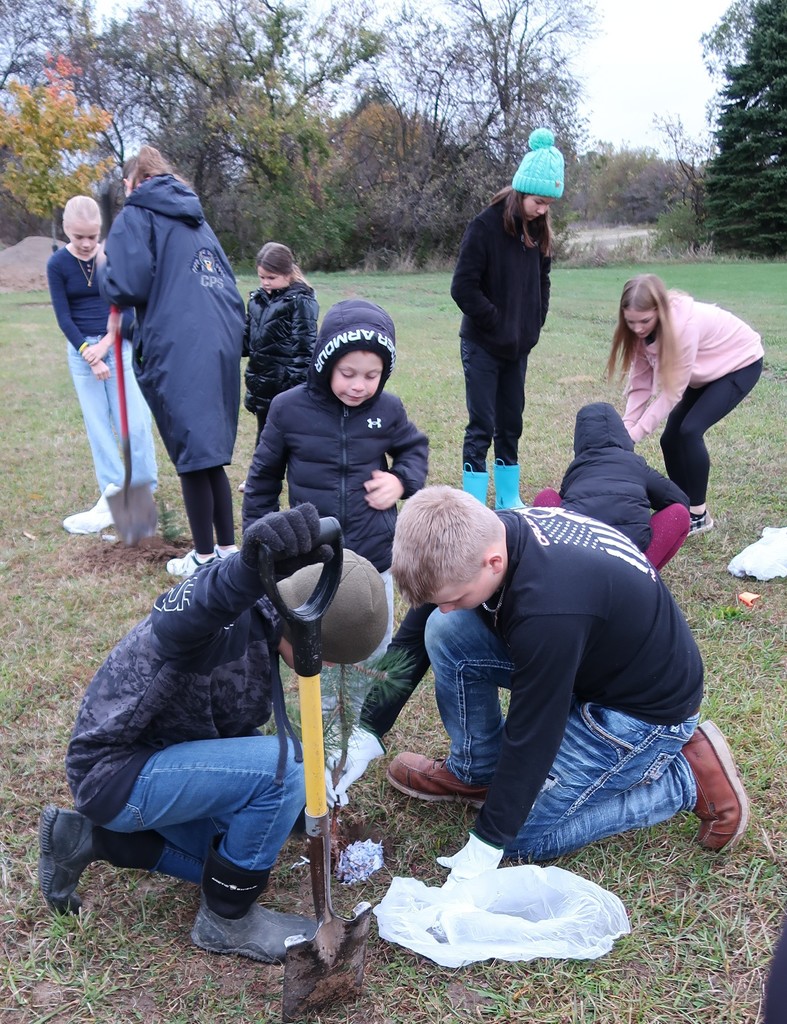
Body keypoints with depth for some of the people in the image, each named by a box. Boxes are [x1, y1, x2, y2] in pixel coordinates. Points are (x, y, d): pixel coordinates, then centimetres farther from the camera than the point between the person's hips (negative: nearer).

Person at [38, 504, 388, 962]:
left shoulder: (261, 633, 2)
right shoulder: (228, 614, -27)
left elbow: (236, 734, 13)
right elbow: (178, 620, -54)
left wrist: (304, 807, 13)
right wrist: (252, 567, -73)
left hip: (153, 755, 10)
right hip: (114, 771, -10)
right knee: (285, 765, -24)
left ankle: (90, 837, 21)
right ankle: (226, 921, -2)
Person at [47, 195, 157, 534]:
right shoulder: (57, 264, -4)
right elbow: (63, 317, -5)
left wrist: (106, 343, -15)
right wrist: (89, 354, -14)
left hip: (119, 345, -1)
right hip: (81, 350, 1)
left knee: (134, 422, -3)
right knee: (98, 426, 3)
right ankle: (113, 496, 10)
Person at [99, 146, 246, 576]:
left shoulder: (136, 217, 1)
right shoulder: (196, 220, 23)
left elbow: (128, 285, -12)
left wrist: (105, 272, 9)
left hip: (178, 353, -7)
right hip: (222, 346, 7)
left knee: (192, 456, 0)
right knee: (212, 452, 15)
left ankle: (205, 557, 10)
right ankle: (227, 547, 22)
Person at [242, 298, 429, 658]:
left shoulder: (388, 409, -6)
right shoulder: (288, 408, -10)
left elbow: (415, 448, 14)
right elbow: (263, 477, 3)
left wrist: (401, 480, -7)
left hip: (374, 561, 1)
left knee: (373, 659, 18)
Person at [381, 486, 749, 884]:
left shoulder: (548, 612, -39)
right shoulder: (491, 532, -16)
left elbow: (532, 732, -28)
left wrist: (487, 843, -15)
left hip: (646, 706, -8)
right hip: (597, 654, 8)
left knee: (521, 835, -3)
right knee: (447, 633, -9)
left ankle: (687, 778, 4)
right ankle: (476, 772, 12)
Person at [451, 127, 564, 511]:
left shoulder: (537, 231, 6)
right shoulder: (485, 226, -14)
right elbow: (462, 288, -17)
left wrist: (533, 326, 4)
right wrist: (497, 324, -15)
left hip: (518, 348, 7)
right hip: (483, 346, -6)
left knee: (510, 425, 12)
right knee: (481, 428, -5)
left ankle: (508, 501, 22)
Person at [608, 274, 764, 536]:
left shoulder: (684, 324, -38)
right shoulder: (642, 328, -17)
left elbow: (672, 391, -33)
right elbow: (641, 382, -15)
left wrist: (635, 434, -32)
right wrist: (625, 428, -25)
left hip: (740, 363, -7)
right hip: (706, 369, 7)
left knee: (690, 430, -21)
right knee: (671, 438, -1)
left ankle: (698, 515, -8)